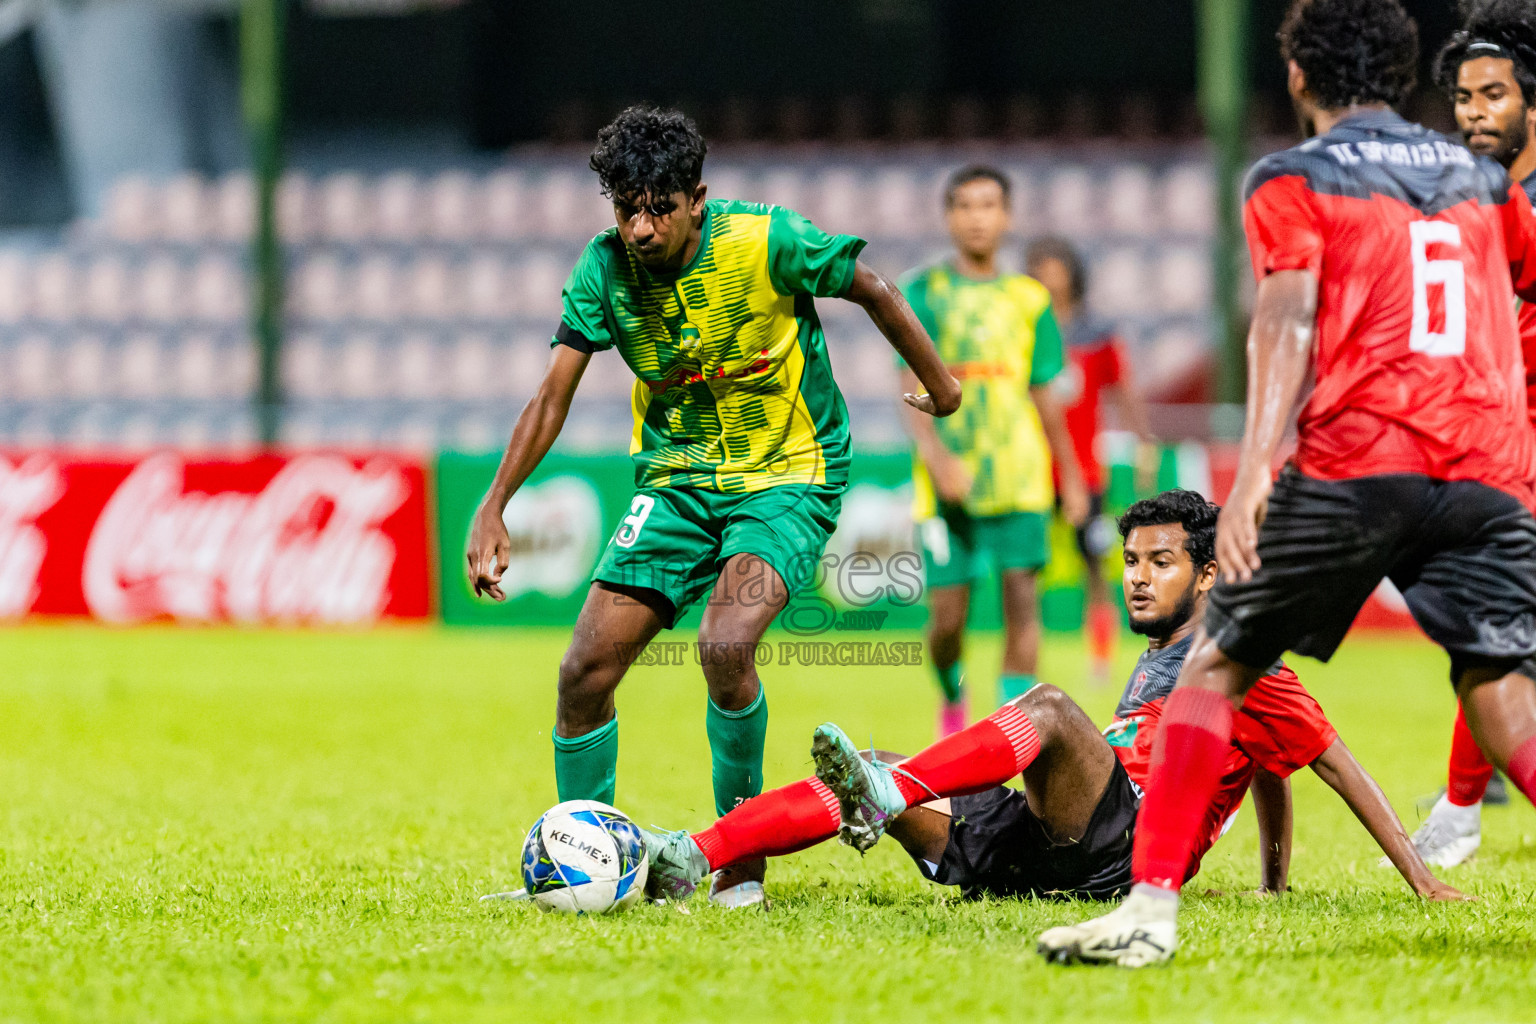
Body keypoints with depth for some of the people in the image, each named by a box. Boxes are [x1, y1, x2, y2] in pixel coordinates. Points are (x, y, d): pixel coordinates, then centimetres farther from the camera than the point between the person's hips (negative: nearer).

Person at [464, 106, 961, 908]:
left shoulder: (767, 241, -20)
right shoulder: (605, 269, -9)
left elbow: (871, 290, -3)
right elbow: (553, 397, -6)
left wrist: (937, 381, 10)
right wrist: (493, 507, -16)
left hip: (788, 474, -4)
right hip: (676, 479, 4)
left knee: (724, 646, -29)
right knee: (586, 670, -5)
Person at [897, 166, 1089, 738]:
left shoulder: (1029, 299, 11)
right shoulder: (924, 291, 3)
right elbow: (913, 386, -5)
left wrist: (1071, 477, 19)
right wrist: (936, 455, -20)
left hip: (1020, 474, 2)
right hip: (948, 478, -2)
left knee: (1021, 596, -9)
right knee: (948, 615, -1)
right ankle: (952, 700, 28)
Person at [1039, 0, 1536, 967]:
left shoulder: (1295, 180, 8)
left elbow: (1289, 318, -7)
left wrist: (1254, 469, -17)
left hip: (1354, 462, -3)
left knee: (1217, 664, 8)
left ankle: (1152, 905, -1)